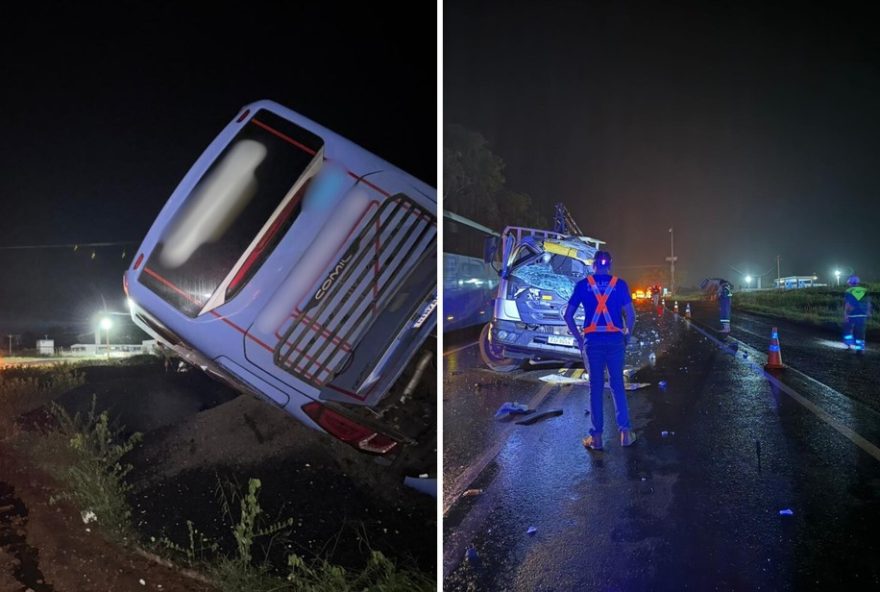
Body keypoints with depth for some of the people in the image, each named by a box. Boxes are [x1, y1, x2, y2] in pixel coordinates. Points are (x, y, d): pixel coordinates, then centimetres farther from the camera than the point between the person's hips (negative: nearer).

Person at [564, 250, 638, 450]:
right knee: (617, 385, 10)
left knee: (596, 387, 5)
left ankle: (596, 437, 7)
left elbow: (568, 315, 0)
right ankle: (625, 432, 8)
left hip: (592, 340, 0)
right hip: (615, 339, 0)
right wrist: (627, 336, 9)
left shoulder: (583, 284, 2)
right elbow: (631, 315, -4)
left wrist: (579, 338, 8)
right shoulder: (619, 284, 2)